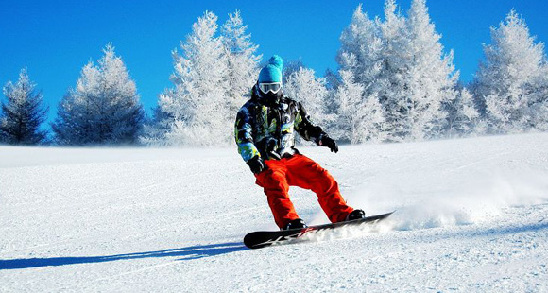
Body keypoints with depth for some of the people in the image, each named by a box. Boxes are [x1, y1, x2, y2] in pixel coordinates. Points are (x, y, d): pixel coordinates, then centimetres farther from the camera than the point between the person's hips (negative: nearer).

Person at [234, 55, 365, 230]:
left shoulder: (290, 106, 16)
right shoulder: (249, 110, 3)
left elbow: (306, 126, 27)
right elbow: (242, 138, -8)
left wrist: (322, 138, 8)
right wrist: (252, 158, -26)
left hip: (291, 157, 4)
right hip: (266, 163, -4)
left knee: (323, 178, -11)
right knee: (276, 183, -36)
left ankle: (342, 215, -2)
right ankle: (289, 222, -51)